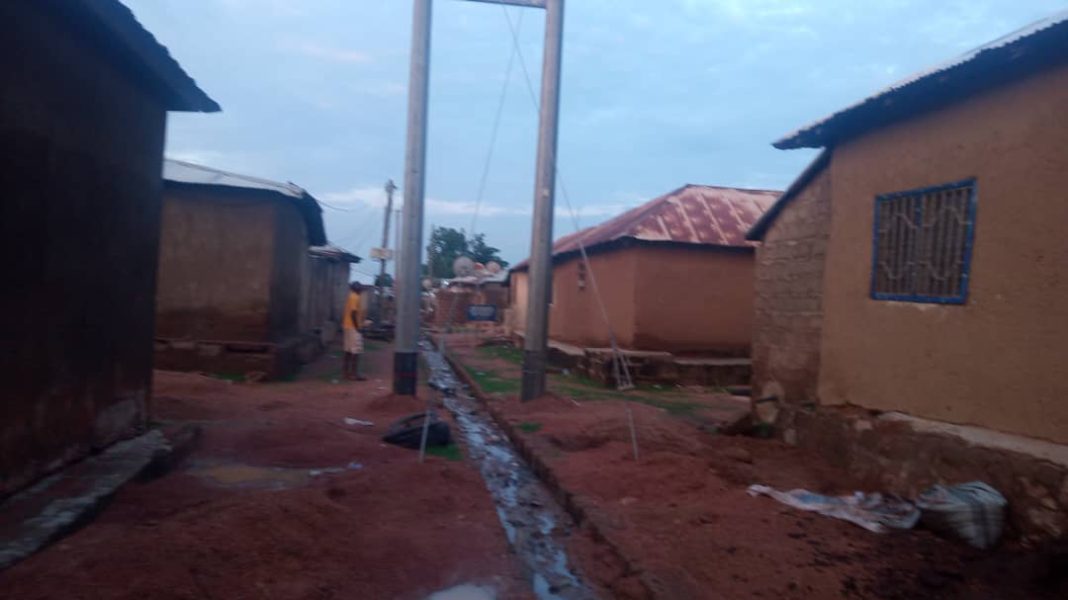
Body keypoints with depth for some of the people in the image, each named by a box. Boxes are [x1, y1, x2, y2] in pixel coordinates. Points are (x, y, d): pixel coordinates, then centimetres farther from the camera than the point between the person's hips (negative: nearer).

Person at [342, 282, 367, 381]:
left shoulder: (351, 297, 16)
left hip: (348, 326, 10)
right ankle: (355, 374, -11)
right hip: (353, 327, -10)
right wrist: (357, 327, -20)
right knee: (356, 351, -9)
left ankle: (346, 371, 14)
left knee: (349, 350, 12)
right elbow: (353, 313, -21)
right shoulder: (355, 298, -13)